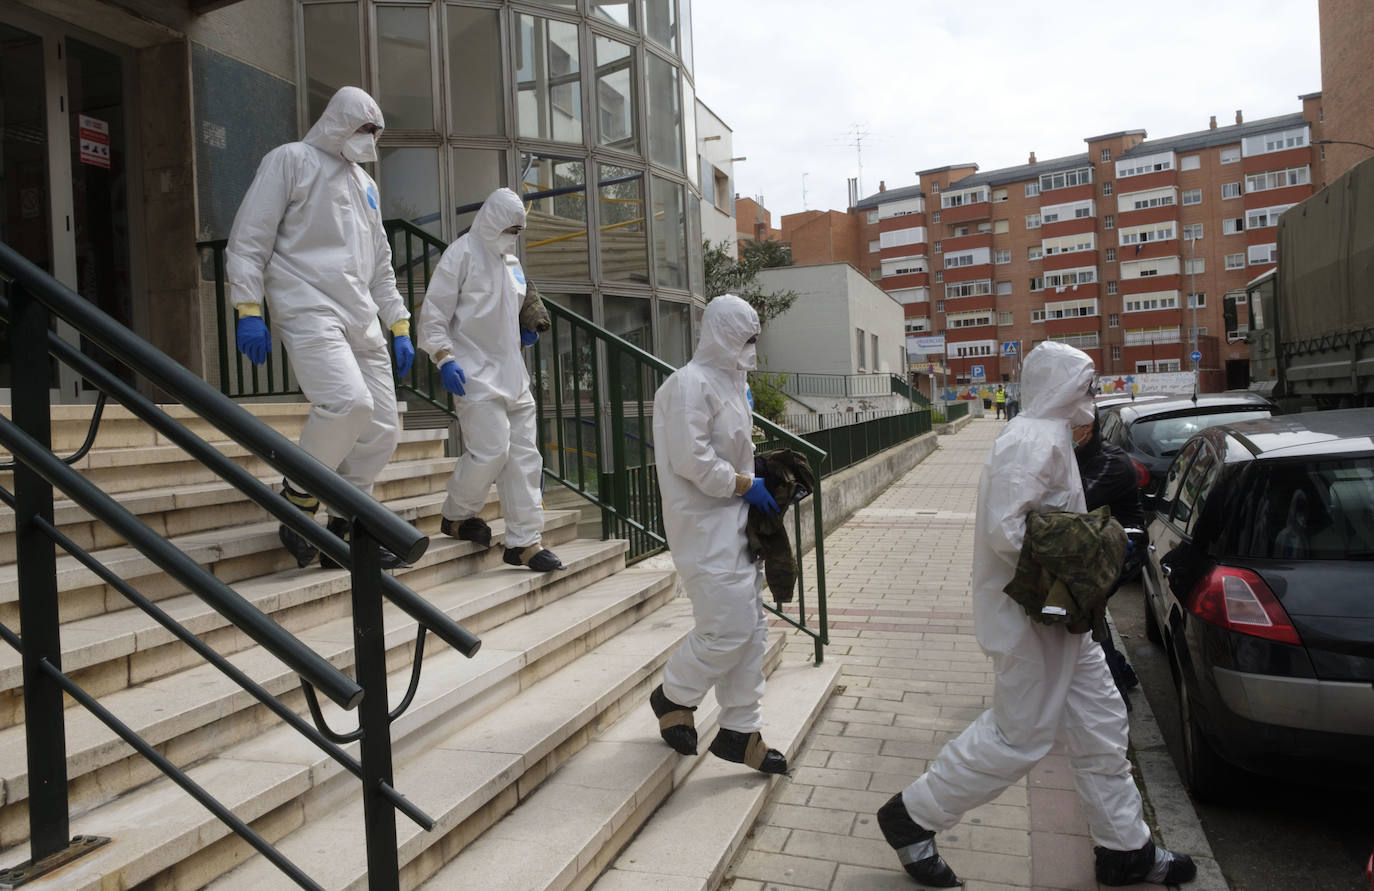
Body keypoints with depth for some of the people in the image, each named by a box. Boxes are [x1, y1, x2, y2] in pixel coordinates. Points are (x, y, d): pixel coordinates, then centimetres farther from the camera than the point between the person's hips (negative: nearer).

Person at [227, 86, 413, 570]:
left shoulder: (364, 183, 27)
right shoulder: (291, 159, 6)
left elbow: (381, 264, 28)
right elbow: (249, 237, -1)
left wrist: (399, 326, 19)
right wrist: (248, 309, -11)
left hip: (362, 321, 7)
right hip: (309, 311, -7)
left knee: (382, 430, 1)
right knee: (348, 402, -28)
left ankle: (344, 530, 13)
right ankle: (299, 500, -5)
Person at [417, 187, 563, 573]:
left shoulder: (511, 260, 18)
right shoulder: (462, 253, -4)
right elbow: (434, 313, -9)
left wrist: (524, 332, 10)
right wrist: (444, 358, -20)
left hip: (512, 374, 8)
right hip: (476, 374, -8)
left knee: (525, 454, 4)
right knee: (490, 449, -13)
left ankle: (525, 541, 9)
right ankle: (456, 515, 14)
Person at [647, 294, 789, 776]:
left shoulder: (728, 382, 17)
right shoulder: (689, 383, -13)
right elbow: (691, 459, -22)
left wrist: (757, 484, 10)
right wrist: (745, 484, -14)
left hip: (735, 521, 10)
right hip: (705, 525, -10)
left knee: (750, 628, 10)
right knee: (728, 628, -10)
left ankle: (740, 731, 20)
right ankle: (673, 696, 16)